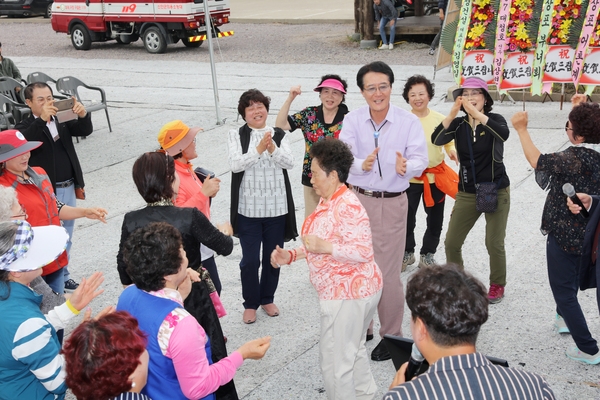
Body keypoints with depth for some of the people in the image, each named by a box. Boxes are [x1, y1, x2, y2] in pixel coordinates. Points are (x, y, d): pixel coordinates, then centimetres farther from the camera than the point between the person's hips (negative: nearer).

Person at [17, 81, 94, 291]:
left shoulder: (62, 120, 6)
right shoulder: (26, 127, -8)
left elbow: (85, 131, -3)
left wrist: (83, 115, -23)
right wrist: (42, 119, -38)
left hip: (69, 188, 6)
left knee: (66, 234, 17)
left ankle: (63, 273, 32)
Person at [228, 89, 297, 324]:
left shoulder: (278, 135, 3)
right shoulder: (236, 136, -2)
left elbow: (289, 162, -9)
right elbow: (235, 164, -15)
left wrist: (273, 149, -27)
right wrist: (259, 149, -27)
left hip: (276, 208, 2)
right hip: (248, 209, -2)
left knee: (273, 258, 14)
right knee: (250, 260, 5)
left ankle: (267, 299, 34)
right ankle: (250, 304, 25)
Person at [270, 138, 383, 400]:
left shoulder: (347, 206, -24)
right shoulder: (328, 201, 7)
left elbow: (363, 250, -27)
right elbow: (326, 242, 13)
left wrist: (325, 246, -29)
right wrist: (291, 255, 3)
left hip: (348, 294, -11)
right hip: (348, 290, 11)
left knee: (335, 361, 1)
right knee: (353, 350, 26)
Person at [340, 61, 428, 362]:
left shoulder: (409, 122, -7)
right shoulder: (352, 120, -2)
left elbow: (421, 160, -14)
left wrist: (406, 166, -37)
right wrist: (361, 165, -34)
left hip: (392, 204, -3)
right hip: (358, 201, 3)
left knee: (388, 274, 1)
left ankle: (391, 335, 20)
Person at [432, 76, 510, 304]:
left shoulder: (495, 120, -6)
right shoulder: (458, 124, -1)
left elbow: (504, 134, -30)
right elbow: (437, 140, -20)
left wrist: (477, 113, -40)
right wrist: (453, 113, -32)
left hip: (496, 192, -2)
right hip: (467, 194, 3)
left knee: (494, 244, 0)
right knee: (452, 242, 2)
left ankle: (497, 286, 23)